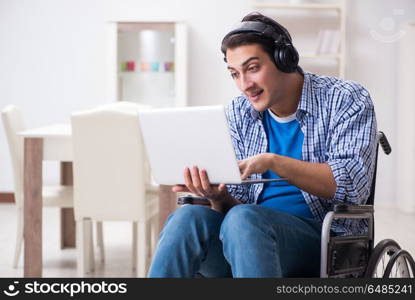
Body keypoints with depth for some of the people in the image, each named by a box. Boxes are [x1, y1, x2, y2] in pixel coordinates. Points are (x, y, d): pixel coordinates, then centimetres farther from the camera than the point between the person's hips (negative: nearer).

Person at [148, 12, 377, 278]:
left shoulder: (346, 99, -1)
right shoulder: (238, 113, 12)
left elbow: (352, 184, -15)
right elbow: (237, 204, 9)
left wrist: (273, 161, -23)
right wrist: (219, 197, -17)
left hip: (323, 235, -4)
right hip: (254, 229, 4)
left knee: (243, 219, -35)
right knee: (188, 217, -28)